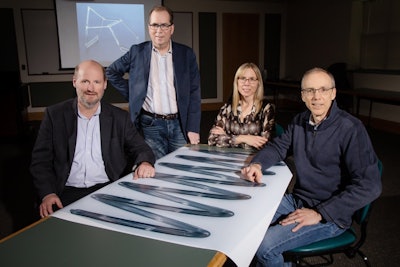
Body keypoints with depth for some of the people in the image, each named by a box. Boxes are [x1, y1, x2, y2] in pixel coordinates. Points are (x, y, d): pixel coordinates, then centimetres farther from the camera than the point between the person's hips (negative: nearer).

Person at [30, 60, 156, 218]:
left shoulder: (119, 117, 7)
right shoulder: (54, 115, 5)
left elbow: (140, 149, 9)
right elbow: (41, 160, 4)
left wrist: (145, 163, -16)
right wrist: (47, 194, -12)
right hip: (67, 193, -1)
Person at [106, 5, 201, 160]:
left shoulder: (186, 54, 3)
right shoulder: (137, 52, 4)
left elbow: (194, 94, 1)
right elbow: (112, 72, 16)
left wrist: (193, 129, -5)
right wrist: (131, 94, 5)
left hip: (180, 124, 1)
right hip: (150, 125, 0)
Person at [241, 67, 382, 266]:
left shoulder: (351, 129, -18)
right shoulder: (300, 121, 3)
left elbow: (369, 186, -21)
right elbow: (278, 147, 14)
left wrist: (319, 214, -23)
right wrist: (257, 164, -10)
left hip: (329, 214, -6)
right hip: (297, 199, 7)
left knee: (265, 247, -22)